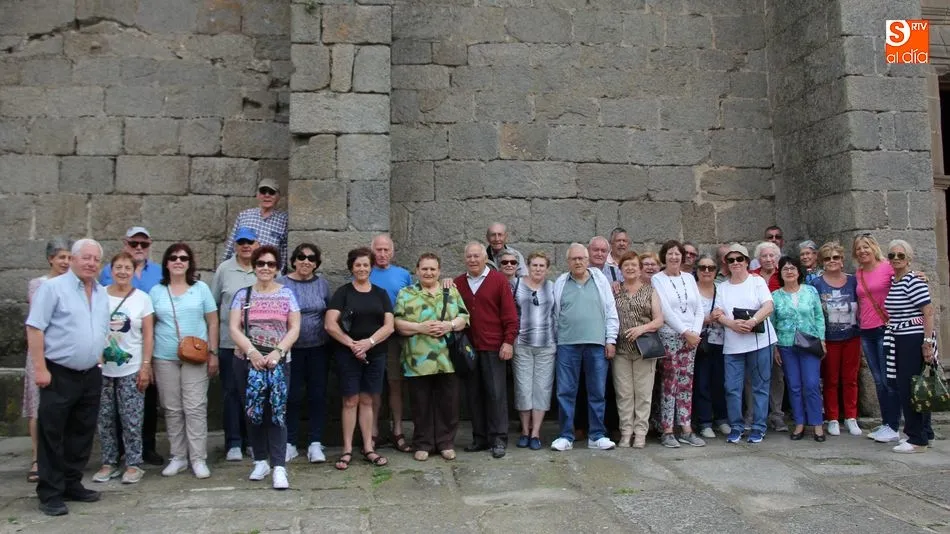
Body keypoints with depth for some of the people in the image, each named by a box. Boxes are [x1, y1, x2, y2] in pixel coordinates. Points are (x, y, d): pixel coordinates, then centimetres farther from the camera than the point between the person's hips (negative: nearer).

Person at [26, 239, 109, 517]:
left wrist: (104, 357, 11)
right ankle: (50, 493, 9)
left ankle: (72, 484, 25)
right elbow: (35, 328, -13)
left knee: (82, 434, 13)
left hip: (91, 375, 7)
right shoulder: (52, 287, -8)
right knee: (52, 435, 1)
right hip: (59, 374, -6)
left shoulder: (102, 293, 12)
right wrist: (40, 368, -17)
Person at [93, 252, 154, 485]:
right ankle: (109, 463, 20)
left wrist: (146, 366, -6)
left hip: (131, 369, -2)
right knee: (105, 419, 8)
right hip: (101, 368, 2)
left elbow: (148, 335, 0)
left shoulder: (142, 298, 1)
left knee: (131, 420, -1)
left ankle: (134, 464, 9)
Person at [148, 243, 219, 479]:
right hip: (164, 359, 2)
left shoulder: (201, 288, 4)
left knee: (196, 408, -3)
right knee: (172, 409, 7)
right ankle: (178, 457, 18)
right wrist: (147, 360, 4)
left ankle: (199, 459, 3)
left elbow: (212, 322, 5)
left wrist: (213, 353, -1)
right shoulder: (156, 292, 7)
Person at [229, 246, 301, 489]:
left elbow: (294, 328, 1)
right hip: (247, 361, 2)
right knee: (252, 412, 8)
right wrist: (252, 352, -13)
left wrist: (277, 352, -12)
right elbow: (234, 328, 1)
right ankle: (261, 461, 20)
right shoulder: (243, 294, 7)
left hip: (279, 361, -2)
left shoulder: (286, 294, 5)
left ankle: (279, 467, -7)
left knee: (277, 412, -8)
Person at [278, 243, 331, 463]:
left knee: (318, 395, 6)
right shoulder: (281, 284, -2)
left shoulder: (322, 284, 6)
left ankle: (315, 444, 16)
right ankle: (290, 443, 17)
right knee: (292, 396, 4)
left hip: (318, 348, 2)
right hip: (291, 348, -2)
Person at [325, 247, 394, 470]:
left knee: (367, 401, 8)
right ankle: (347, 449, 7)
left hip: (375, 354, 2)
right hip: (347, 354, -2)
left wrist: (369, 342, -13)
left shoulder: (380, 293, 9)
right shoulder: (343, 292, 1)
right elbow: (330, 324, -8)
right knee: (350, 401, 0)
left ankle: (368, 448, 13)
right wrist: (352, 344, -14)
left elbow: (389, 326, 1)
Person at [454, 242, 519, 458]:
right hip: (468, 348, 4)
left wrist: (508, 341, -8)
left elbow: (510, 314, -4)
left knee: (496, 393, 0)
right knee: (473, 394, 8)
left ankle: (498, 439, 7)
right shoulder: (458, 283, 9)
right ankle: (479, 438, 18)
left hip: (493, 347, -3)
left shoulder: (499, 280, -1)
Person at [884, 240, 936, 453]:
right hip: (898, 341, 9)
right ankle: (923, 434, 26)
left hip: (914, 340, -9)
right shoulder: (892, 282, 13)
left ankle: (917, 440, 4)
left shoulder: (914, 281, -12)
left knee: (908, 389, -6)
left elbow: (928, 311, -17)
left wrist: (928, 342, -20)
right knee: (903, 387, 14)